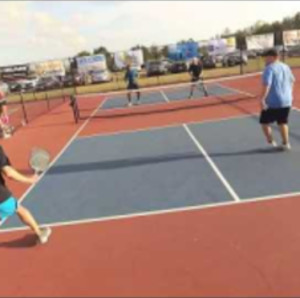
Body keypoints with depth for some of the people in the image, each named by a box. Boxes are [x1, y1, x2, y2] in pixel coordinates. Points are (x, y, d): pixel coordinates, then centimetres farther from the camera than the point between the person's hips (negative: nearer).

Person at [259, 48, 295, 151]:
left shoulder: (269, 68, -14)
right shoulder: (286, 67, 10)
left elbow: (266, 85, -25)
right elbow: (292, 81, 23)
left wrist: (262, 99, -27)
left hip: (272, 102, -7)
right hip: (286, 101, 7)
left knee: (264, 122, 9)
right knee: (283, 122, 20)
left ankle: (271, 142, 7)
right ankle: (286, 143, 23)